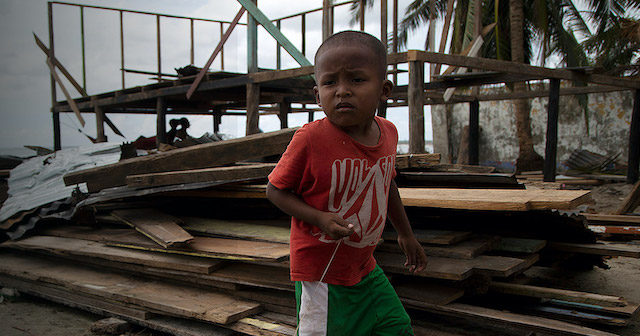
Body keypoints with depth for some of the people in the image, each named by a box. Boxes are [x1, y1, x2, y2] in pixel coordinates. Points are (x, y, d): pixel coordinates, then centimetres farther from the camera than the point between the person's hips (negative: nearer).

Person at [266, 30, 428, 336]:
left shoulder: (388, 133, -4)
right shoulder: (311, 138, -23)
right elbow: (276, 189, -13)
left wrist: (406, 234, 23)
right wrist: (320, 219, -28)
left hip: (366, 269, 6)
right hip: (320, 274, -6)